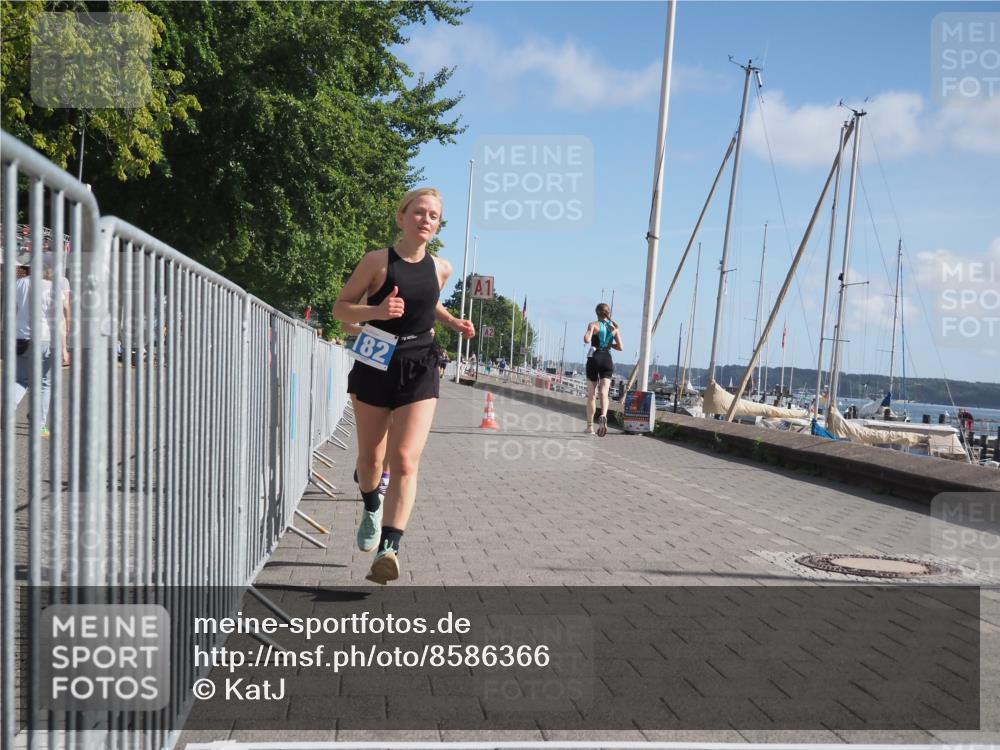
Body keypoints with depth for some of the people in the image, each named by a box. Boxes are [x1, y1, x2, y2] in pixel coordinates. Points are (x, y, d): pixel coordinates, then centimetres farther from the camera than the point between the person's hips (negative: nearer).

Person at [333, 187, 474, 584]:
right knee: (370, 457, 13)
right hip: (375, 365, -1)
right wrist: (376, 311, -21)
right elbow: (340, 308, -3)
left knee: (405, 461, -14)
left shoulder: (440, 268, 6)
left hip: (419, 371, 1)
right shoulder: (378, 260, -5)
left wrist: (453, 322, 10)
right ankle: (371, 507, 46)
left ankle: (388, 550, -18)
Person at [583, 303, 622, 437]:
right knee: (604, 393, -6)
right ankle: (603, 417, -35)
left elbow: (587, 340, -17)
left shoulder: (593, 324, -1)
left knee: (591, 395, 8)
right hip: (607, 360, 2)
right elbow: (620, 347, 4)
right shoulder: (614, 327, 8)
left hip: (594, 359, -1)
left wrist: (586, 335, 5)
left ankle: (590, 426, 12)